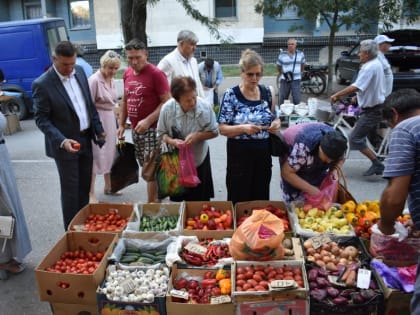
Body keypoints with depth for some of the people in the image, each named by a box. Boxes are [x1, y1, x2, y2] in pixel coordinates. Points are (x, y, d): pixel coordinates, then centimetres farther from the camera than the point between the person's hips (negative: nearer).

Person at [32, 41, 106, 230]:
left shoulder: (79, 71, 2)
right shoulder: (42, 84, -16)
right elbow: (41, 119, -14)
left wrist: (98, 128, 7)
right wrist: (62, 141, -26)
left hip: (86, 139, 6)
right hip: (65, 144, -6)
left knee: (85, 186, 17)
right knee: (70, 190, 5)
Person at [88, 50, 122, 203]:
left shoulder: (111, 80, 8)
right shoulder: (94, 80, -16)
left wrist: (116, 123, 16)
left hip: (110, 120, 8)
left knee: (110, 154, 16)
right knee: (95, 156, -4)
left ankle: (108, 186, 31)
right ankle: (91, 193, 6)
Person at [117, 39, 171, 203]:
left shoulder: (156, 74, -13)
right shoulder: (127, 74, 9)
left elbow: (167, 101, -16)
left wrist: (148, 121, -23)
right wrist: (121, 124, 14)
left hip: (152, 129, -7)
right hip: (135, 129, 7)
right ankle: (157, 197, 28)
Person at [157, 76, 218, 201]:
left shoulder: (204, 107, -22)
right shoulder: (167, 109, -20)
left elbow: (214, 132, -9)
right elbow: (162, 133, -6)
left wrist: (197, 136, -27)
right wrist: (172, 141, -27)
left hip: (199, 159, -1)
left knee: (200, 200, 12)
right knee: (177, 198, 17)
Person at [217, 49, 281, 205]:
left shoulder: (267, 92, 4)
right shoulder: (231, 95, -9)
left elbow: (275, 117, 14)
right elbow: (222, 128, -11)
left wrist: (276, 124, -9)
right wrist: (243, 128, -27)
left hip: (263, 153, 4)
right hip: (239, 154, -4)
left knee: (261, 198, 16)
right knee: (239, 200, 6)